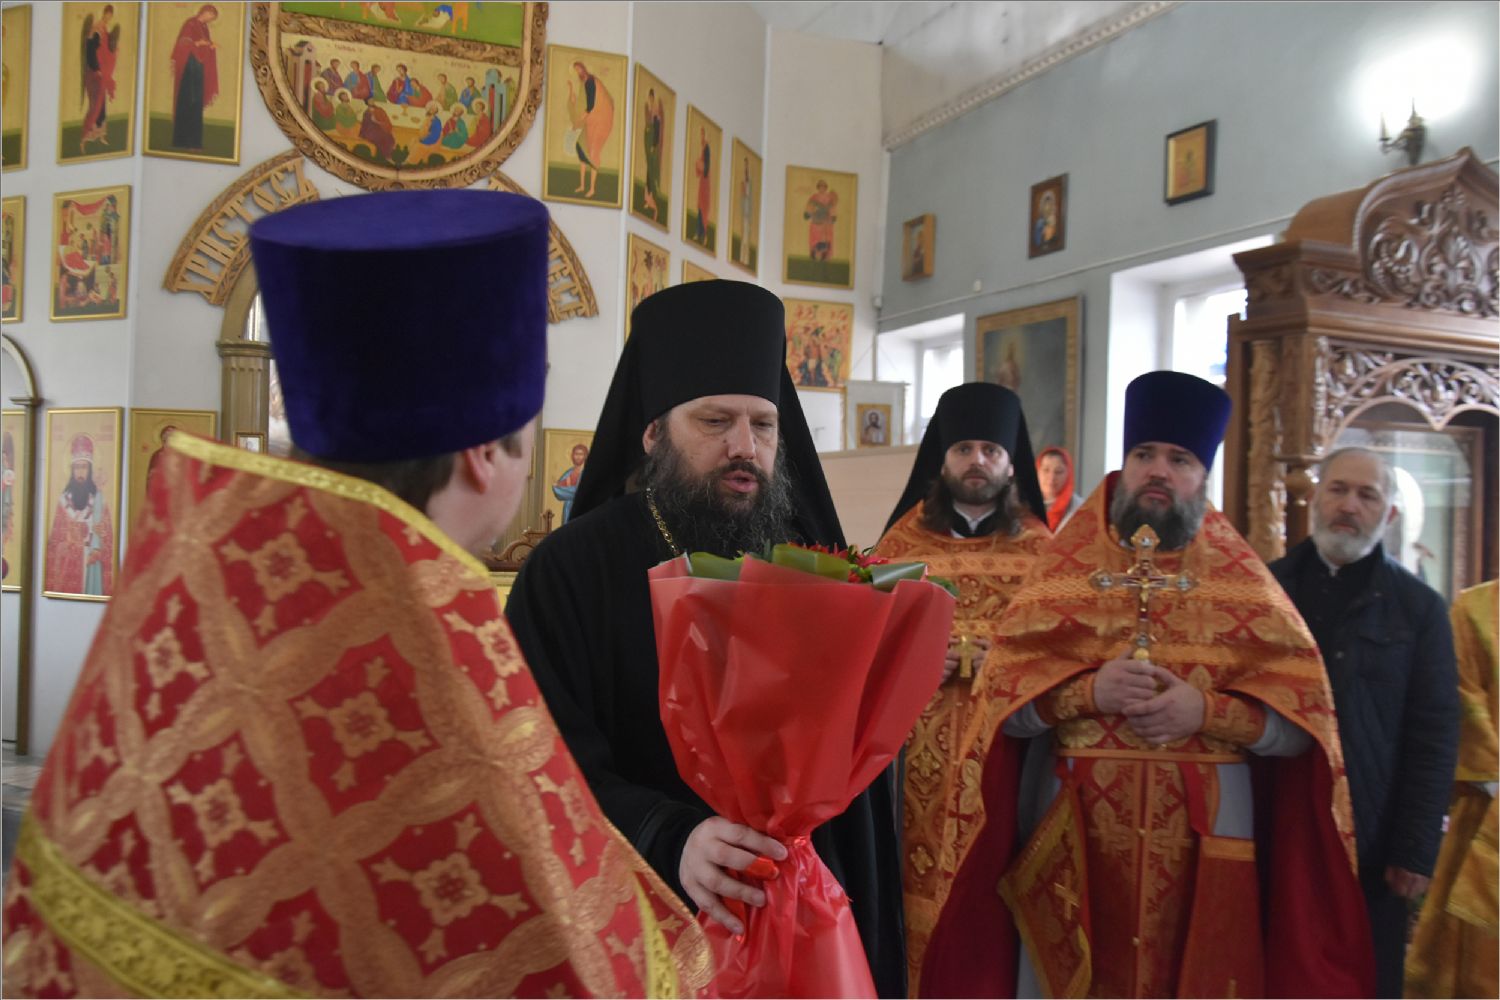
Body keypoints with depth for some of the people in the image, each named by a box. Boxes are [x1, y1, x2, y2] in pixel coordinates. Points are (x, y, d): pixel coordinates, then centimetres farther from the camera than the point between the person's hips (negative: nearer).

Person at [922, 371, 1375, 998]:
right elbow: (1001, 696, -3)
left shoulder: (1242, 579, 7)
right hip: (1073, 827, 0)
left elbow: (1304, 716, -1)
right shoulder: (1066, 567, 6)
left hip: (1202, 833, 1)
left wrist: (1210, 711, -17)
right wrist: (1087, 691, -19)